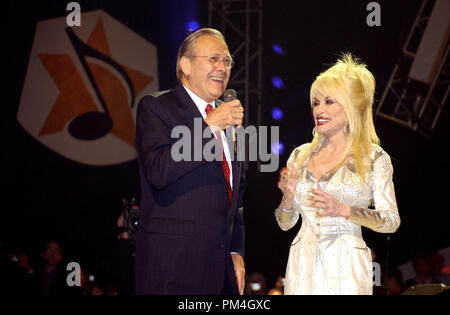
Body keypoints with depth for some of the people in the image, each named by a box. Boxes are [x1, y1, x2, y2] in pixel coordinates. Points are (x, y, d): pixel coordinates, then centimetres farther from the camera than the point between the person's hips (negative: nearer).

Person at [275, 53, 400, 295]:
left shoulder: (374, 158, -3)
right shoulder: (301, 155, 8)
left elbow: (391, 222, -7)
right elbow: (285, 223, 12)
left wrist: (343, 210, -19)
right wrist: (288, 197, -8)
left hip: (346, 266, -3)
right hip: (303, 263, 4)